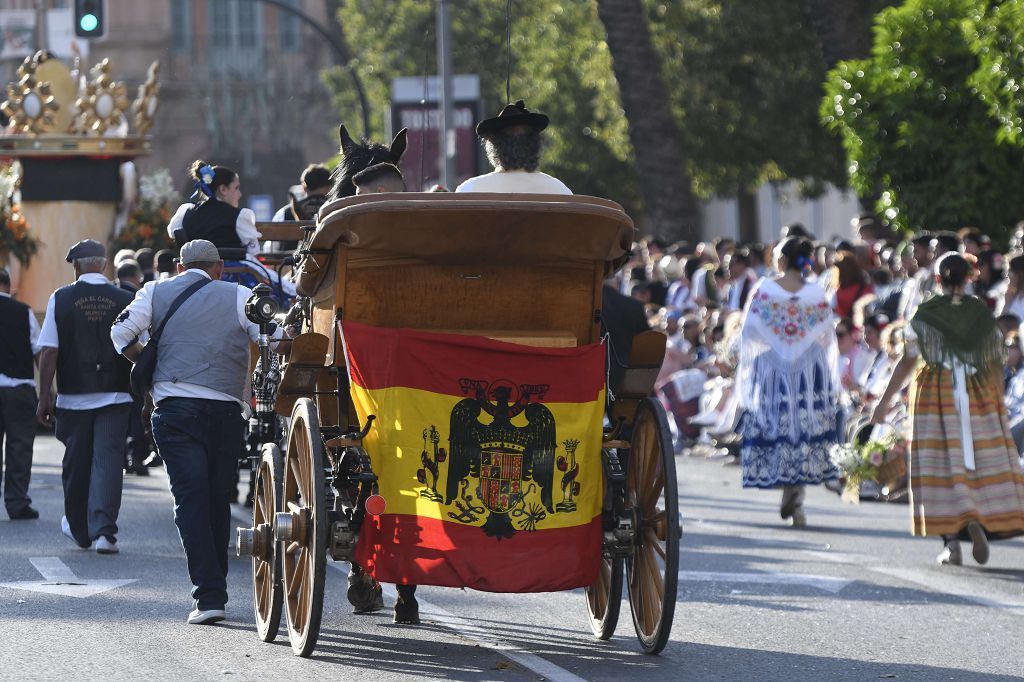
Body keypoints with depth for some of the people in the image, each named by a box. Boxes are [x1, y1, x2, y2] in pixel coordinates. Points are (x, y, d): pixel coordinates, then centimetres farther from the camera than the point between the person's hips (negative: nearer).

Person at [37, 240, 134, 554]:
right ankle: (104, 530, -16)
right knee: (108, 460, -1)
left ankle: (79, 530, 29)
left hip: (73, 397, 0)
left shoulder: (61, 299, -3)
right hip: (114, 397, 0)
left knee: (76, 464, 14)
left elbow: (49, 352, -5)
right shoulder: (125, 301, -1)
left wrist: (44, 397, 1)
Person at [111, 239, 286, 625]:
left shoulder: (156, 293, 11)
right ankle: (216, 589, 19)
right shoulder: (238, 297, 8)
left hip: (174, 408, 0)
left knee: (191, 501, -5)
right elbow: (275, 337, -2)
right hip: (226, 411, 0)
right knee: (218, 502, 13)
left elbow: (122, 333, 3)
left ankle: (208, 596, -16)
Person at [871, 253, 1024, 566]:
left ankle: (952, 542, -5)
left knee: (943, 462, 1)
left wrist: (885, 401, 4)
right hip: (979, 396, 1)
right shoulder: (982, 313, 1)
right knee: (983, 460, 7)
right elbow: (996, 362, 2)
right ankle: (982, 525, -15)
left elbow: (907, 362, -3)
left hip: (934, 395, -1)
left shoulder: (924, 314, -4)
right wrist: (997, 400, 12)